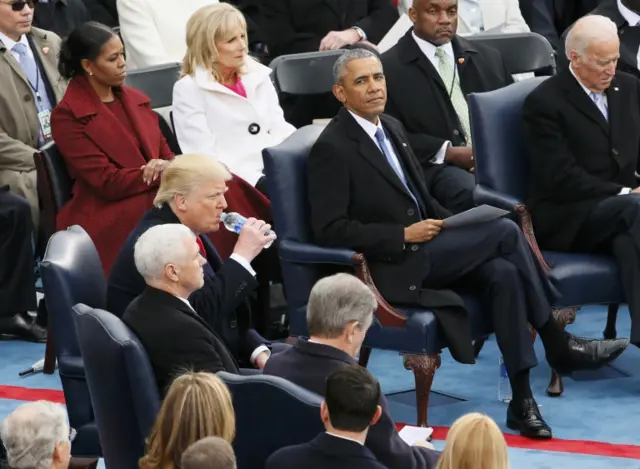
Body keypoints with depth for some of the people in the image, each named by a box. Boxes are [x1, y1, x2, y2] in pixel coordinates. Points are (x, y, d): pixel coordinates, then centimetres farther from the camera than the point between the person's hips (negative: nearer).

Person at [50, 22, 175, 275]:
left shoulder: (136, 99, 18)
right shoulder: (67, 117, -5)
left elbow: (165, 156, 17)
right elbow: (108, 183, -11)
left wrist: (168, 167, -8)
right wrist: (162, 172, -6)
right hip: (111, 226, -7)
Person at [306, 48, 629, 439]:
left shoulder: (393, 128, 16)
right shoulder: (333, 149, -10)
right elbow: (330, 230, -16)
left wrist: (455, 225, 5)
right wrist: (404, 235, -19)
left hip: (424, 249, 8)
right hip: (392, 268, -8)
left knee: (502, 274, -21)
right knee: (505, 231, -19)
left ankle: (522, 399, -20)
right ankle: (558, 344, -7)